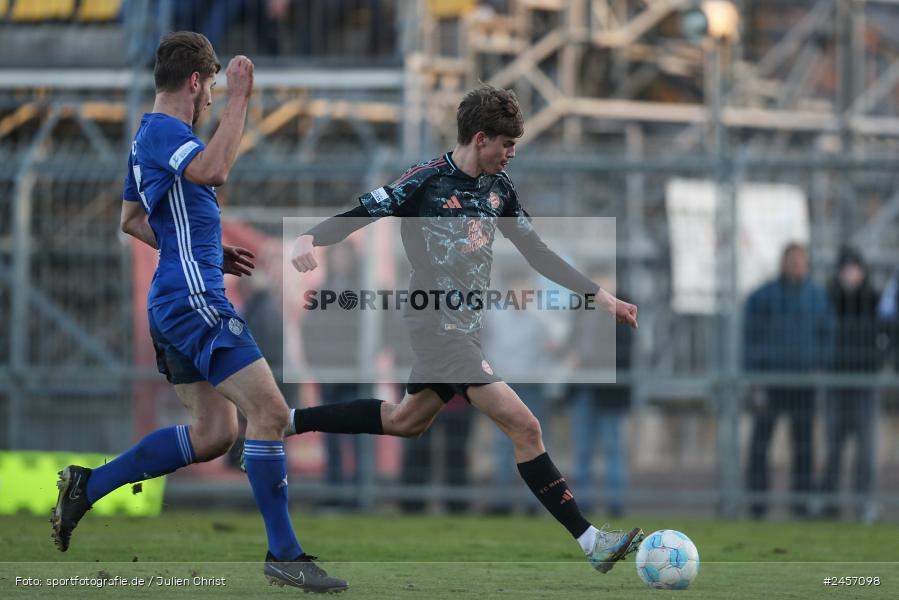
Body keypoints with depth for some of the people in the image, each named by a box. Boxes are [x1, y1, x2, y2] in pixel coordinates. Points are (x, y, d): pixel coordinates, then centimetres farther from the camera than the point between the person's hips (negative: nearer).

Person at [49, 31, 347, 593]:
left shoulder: (149, 136, 19)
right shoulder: (164, 131, -14)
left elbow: (132, 219, 29)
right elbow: (212, 171, -35)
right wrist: (240, 98, -28)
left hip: (176, 301, 11)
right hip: (195, 300, -11)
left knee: (214, 431, 12)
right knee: (270, 410, -13)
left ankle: (88, 484, 17)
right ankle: (284, 554, -10)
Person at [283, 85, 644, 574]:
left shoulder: (498, 187, 9)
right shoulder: (427, 181, -13)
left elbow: (537, 253, 14)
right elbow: (359, 215, -12)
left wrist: (598, 296, 11)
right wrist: (308, 240, -30)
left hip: (464, 326, 9)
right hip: (437, 325, -9)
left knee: (405, 421, 24)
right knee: (524, 427, -16)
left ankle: (287, 423, 36)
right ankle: (591, 542, -15)